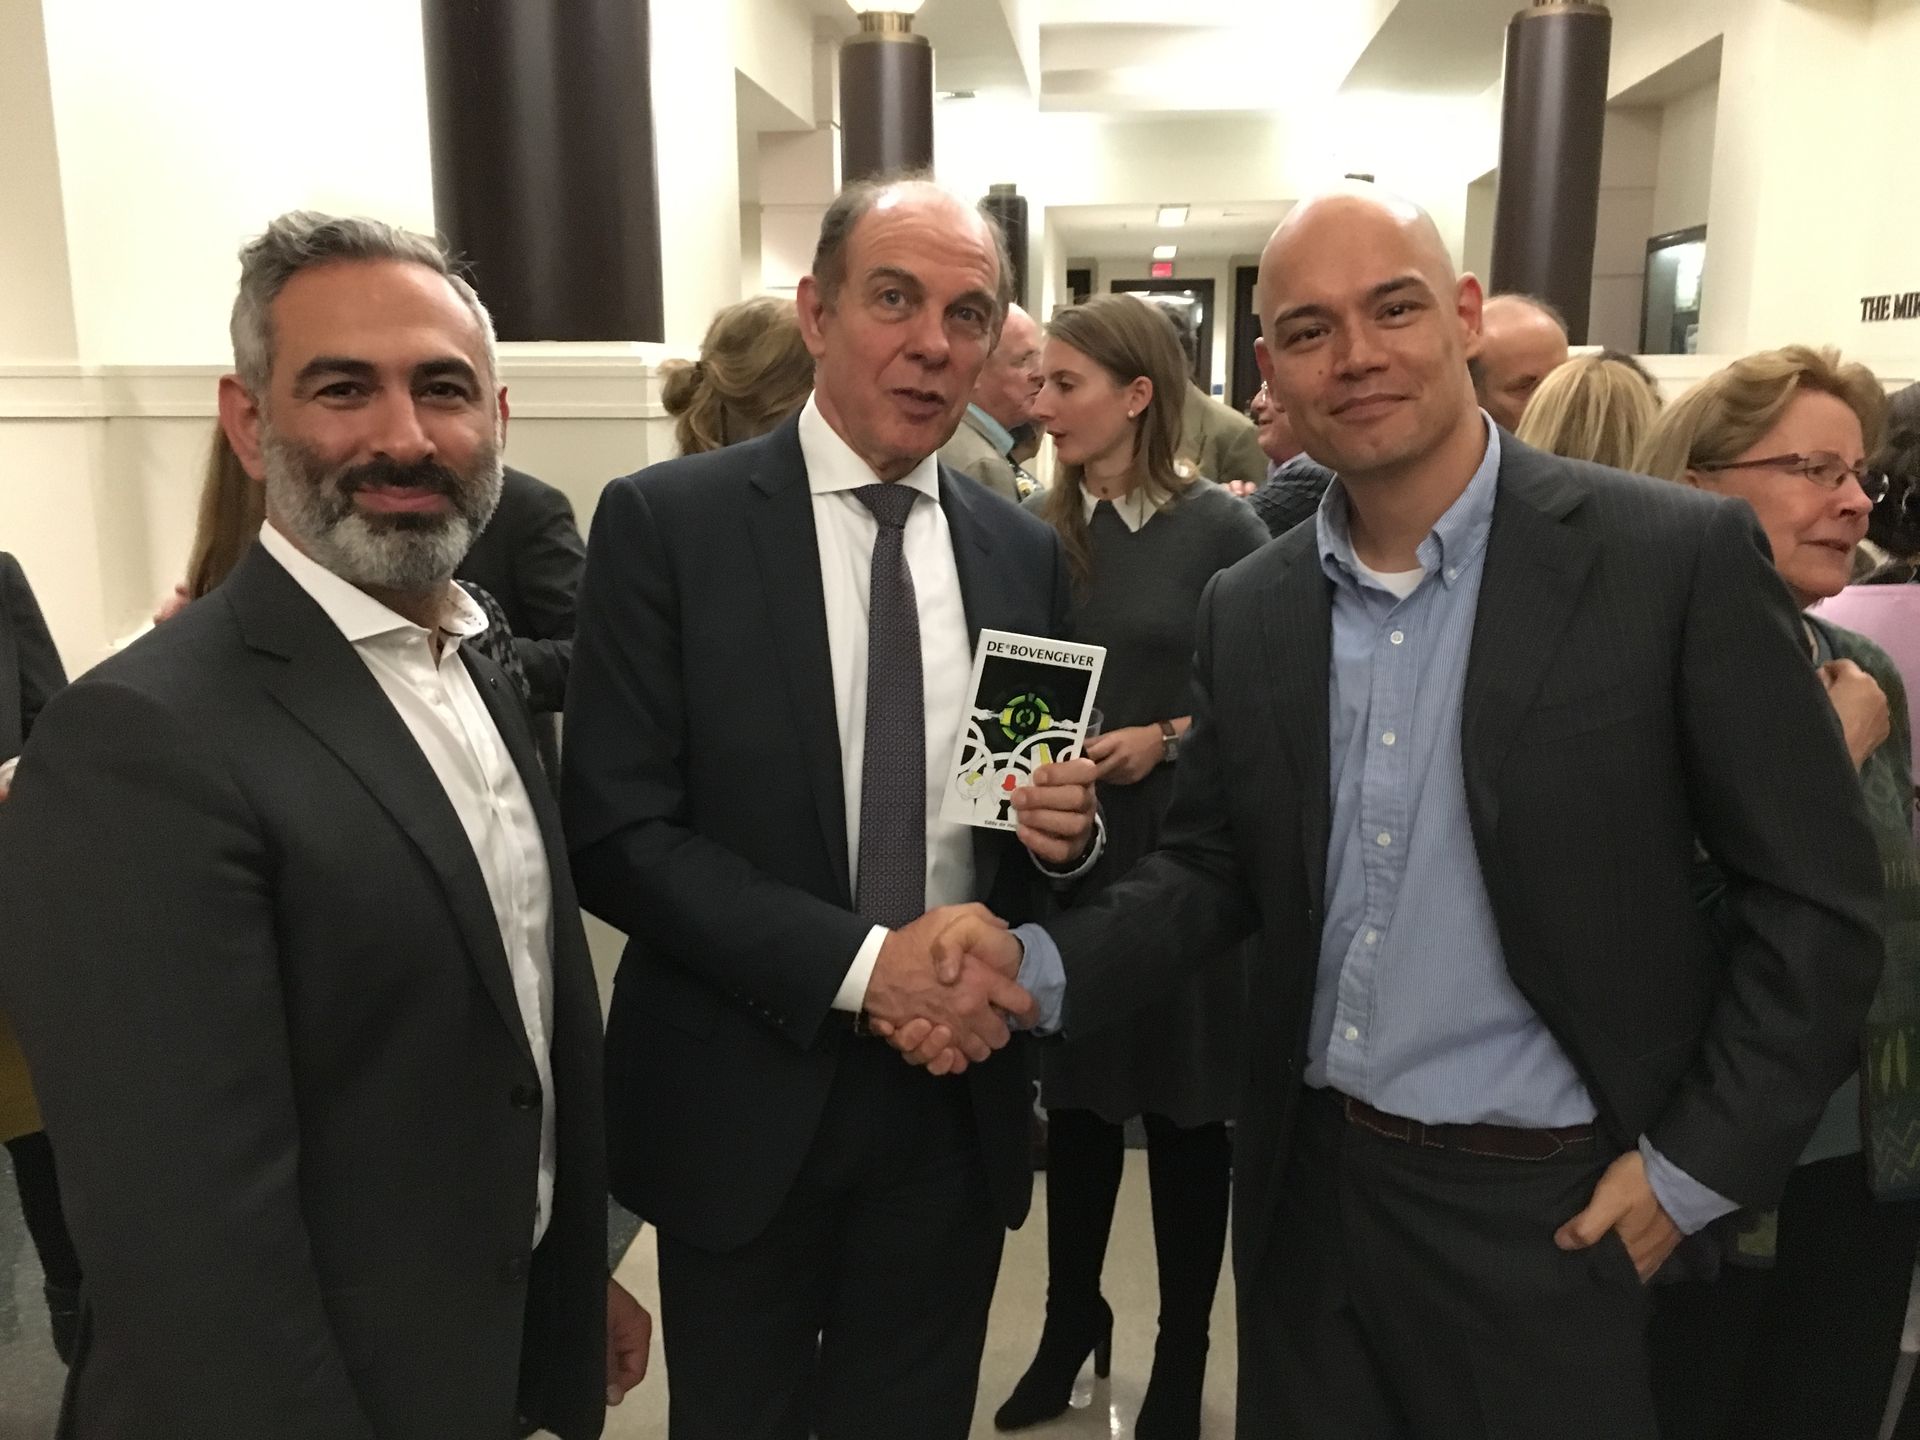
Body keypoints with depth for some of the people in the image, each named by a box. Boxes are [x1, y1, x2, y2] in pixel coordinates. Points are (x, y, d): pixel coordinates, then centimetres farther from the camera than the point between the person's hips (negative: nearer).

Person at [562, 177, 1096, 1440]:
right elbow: (618, 832, -14)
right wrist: (857, 960, -21)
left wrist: (1068, 829, -12)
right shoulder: (666, 522, -9)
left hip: (959, 1096, 3)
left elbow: (1055, 833, 10)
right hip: (745, 1095, -3)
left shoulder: (1025, 552, 3)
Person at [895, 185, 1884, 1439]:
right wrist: (1041, 967, -11)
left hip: (1549, 1210, -3)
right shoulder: (1248, 609, 0)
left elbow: (1817, 898, -8)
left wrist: (1696, 1168, -8)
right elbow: (1215, 869, 5)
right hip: (1307, 1186, 4)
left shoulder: (1680, 558, -12)